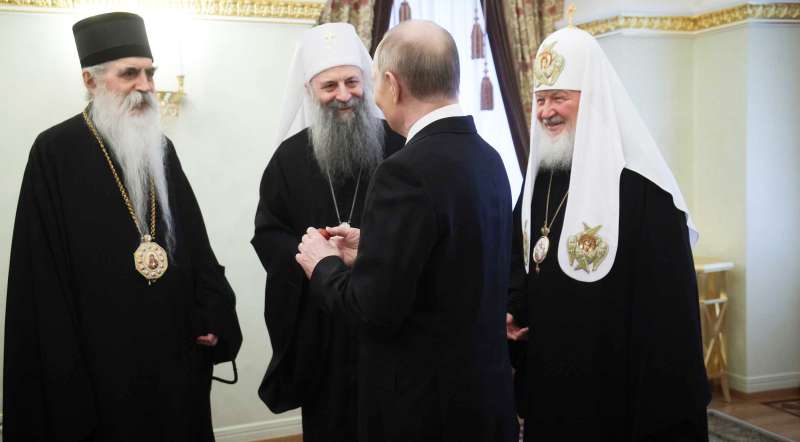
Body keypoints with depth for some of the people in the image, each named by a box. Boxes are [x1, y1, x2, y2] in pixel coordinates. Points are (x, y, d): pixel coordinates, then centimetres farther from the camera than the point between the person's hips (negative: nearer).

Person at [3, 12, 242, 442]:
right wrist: (64, 371, -13)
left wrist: (212, 314, 1)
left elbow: (192, 239, 12)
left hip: (176, 349, 6)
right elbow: (43, 275, -11)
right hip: (102, 357, -5)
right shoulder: (56, 152, -9)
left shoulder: (161, 148, 9)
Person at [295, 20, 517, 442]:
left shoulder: (406, 170, -23)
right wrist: (372, 251, 11)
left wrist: (325, 265, -5)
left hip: (425, 399, -8)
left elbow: (377, 309, -22)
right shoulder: (488, 157, 2)